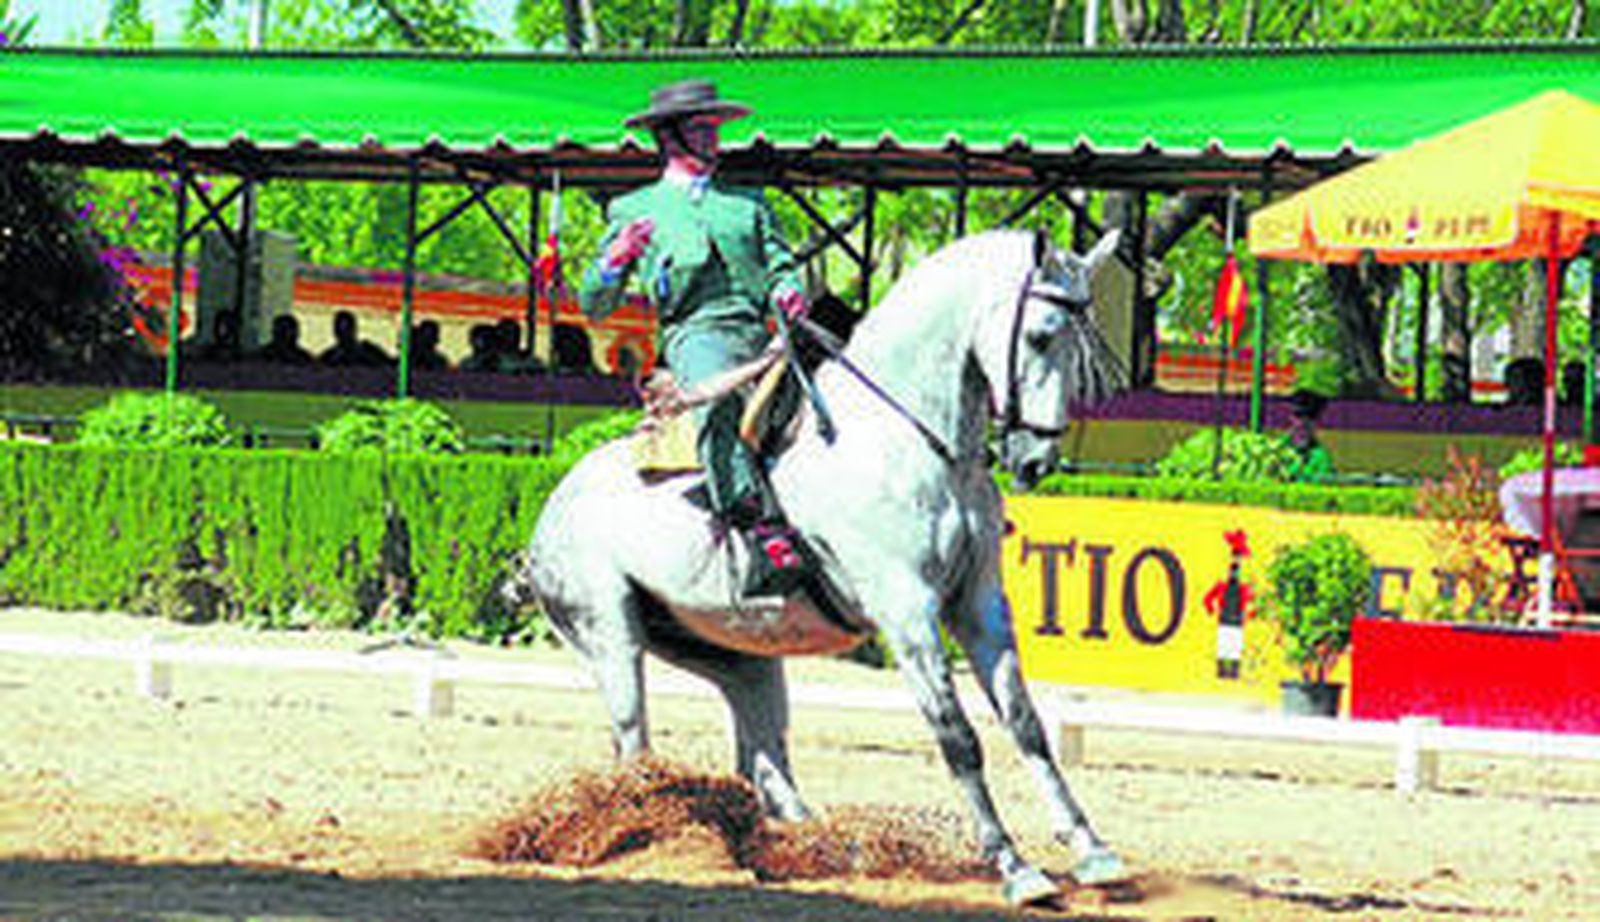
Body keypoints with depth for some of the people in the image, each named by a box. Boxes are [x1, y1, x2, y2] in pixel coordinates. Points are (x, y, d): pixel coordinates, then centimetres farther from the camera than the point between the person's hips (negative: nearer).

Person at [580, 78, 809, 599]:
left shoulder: (748, 203, 32)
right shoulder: (633, 211, 23)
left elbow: (781, 263, 25)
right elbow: (593, 305, 19)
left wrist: (788, 290, 0)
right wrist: (617, 259, -3)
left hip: (762, 332, 5)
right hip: (694, 335, -5)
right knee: (716, 399, -38)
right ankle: (762, 533, -49)